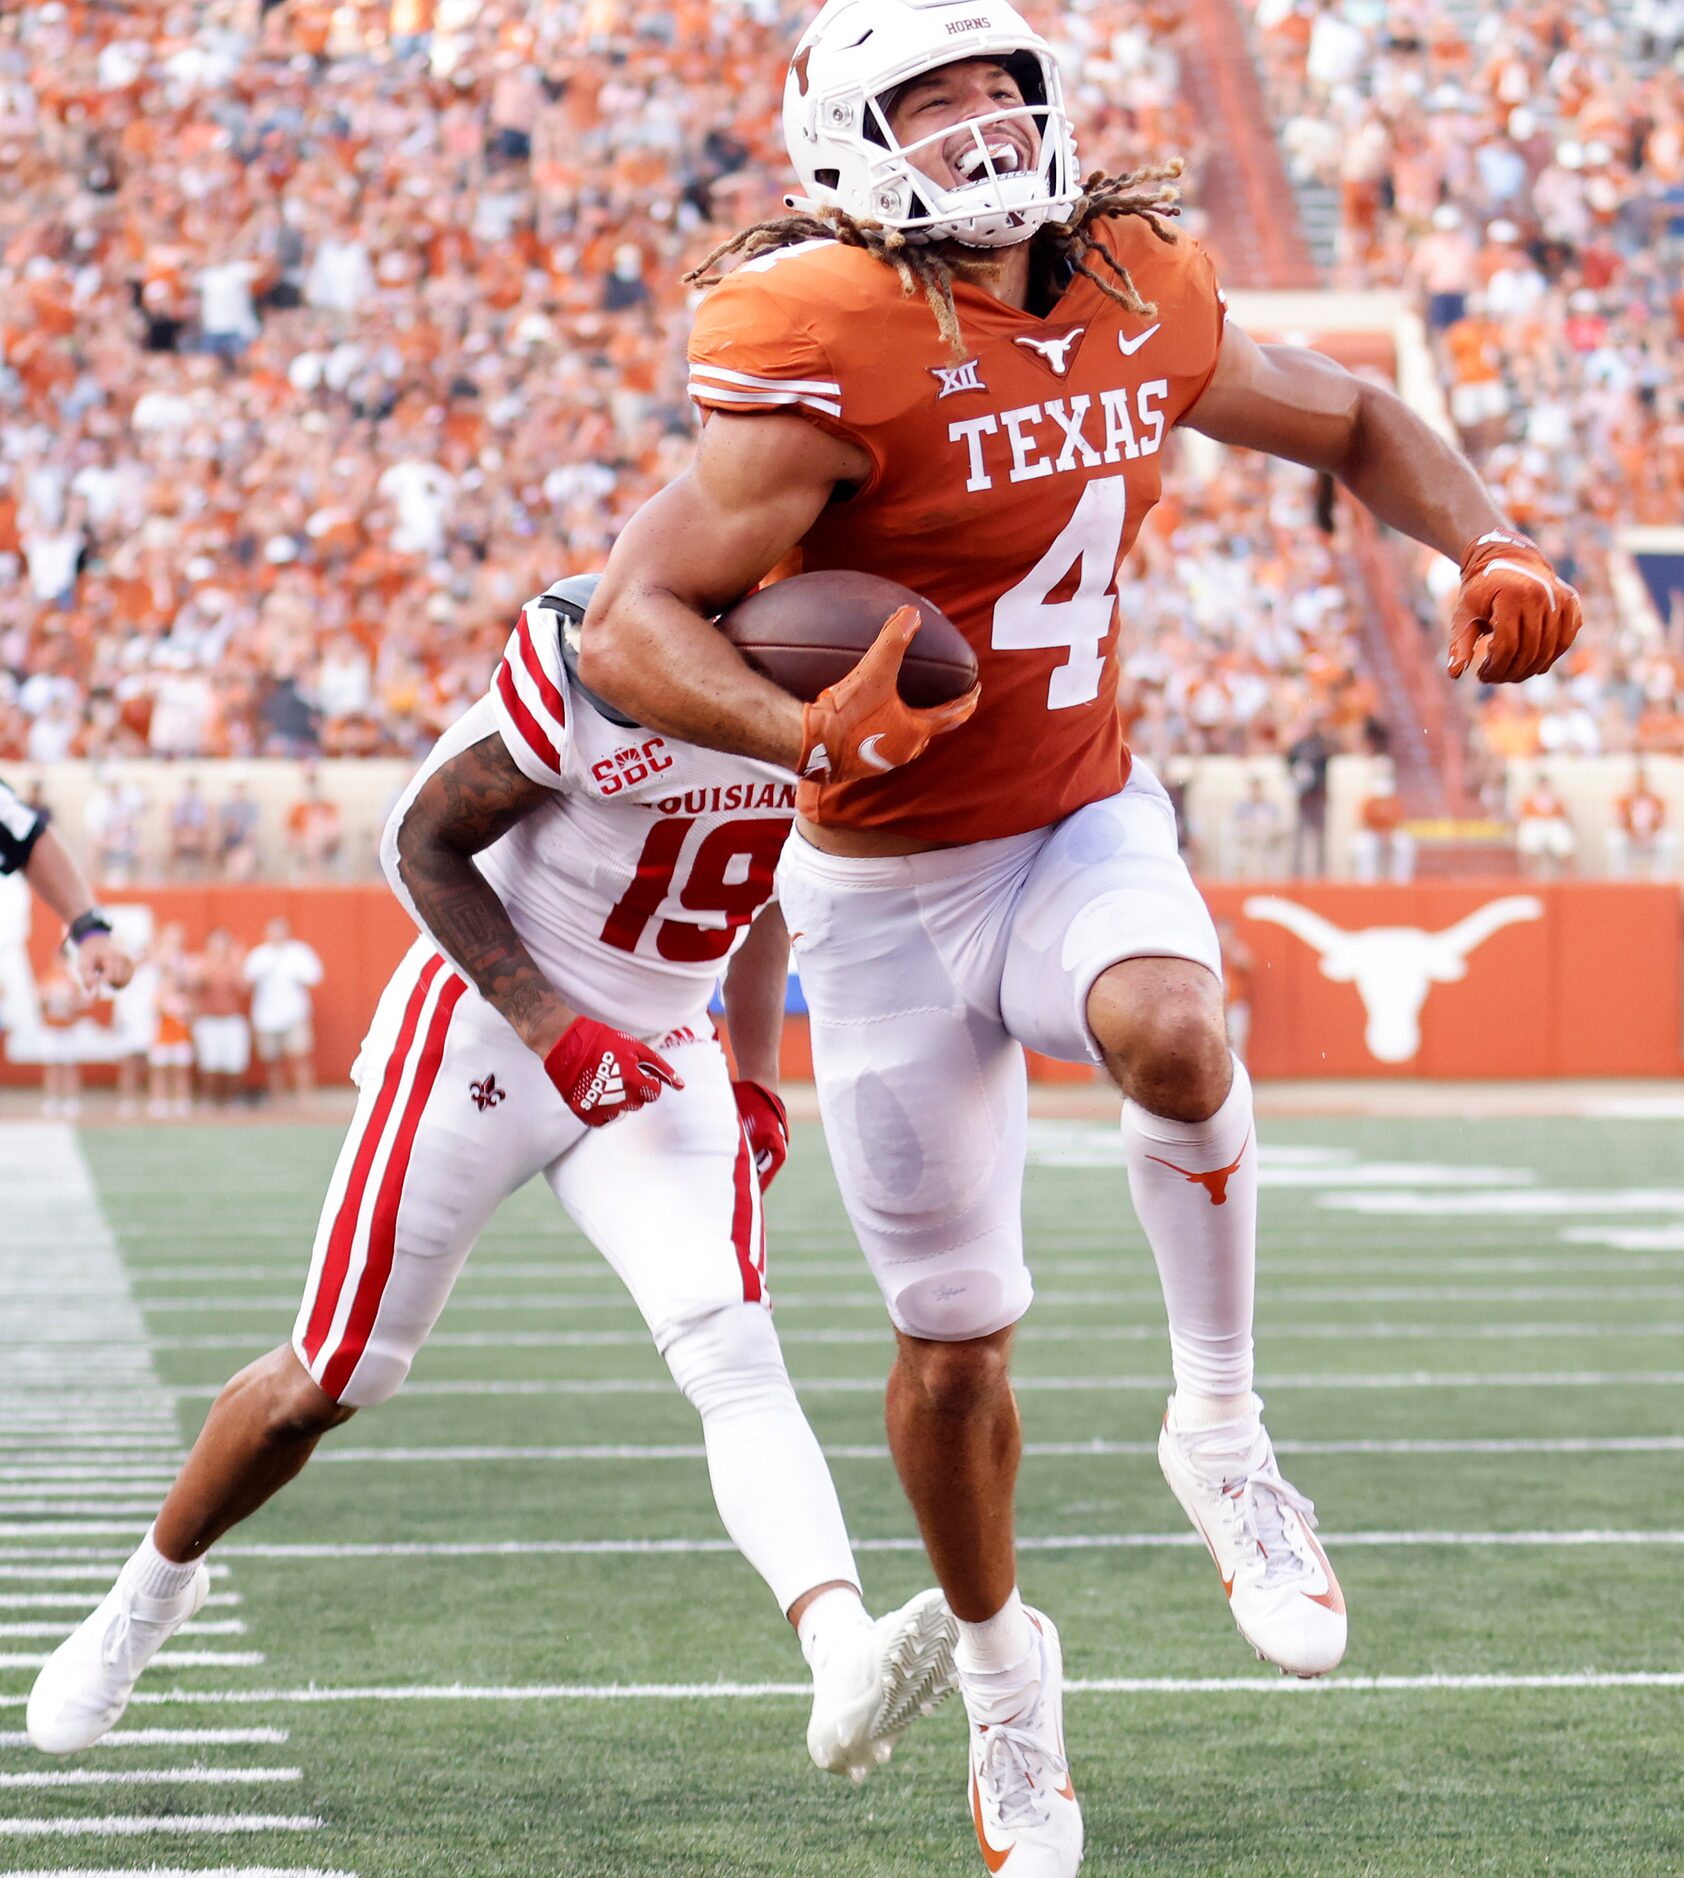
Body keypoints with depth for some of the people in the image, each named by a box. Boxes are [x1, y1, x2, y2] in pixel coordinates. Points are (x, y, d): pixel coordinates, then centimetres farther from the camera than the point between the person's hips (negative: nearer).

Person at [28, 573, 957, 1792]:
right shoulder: (593, 664, -25)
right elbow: (423, 842, -15)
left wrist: (758, 1075, 9)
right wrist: (552, 1029, -22)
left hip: (658, 1057, 4)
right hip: (486, 1032, -4)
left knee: (736, 1358, -21)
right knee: (332, 1378, 8)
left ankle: (845, 1665, -41)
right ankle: (154, 1587, 36)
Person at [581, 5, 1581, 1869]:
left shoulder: (1140, 299, -4)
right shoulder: (831, 353, -20)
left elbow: (1353, 425, 14)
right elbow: (631, 624, -23)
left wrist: (1493, 554, -4)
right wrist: (815, 736, -41)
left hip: (1086, 830, 3)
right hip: (889, 891, -2)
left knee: (1173, 1037, -33)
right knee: (951, 1339, 7)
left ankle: (1220, 1431, -11)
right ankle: (1000, 1664, 33)